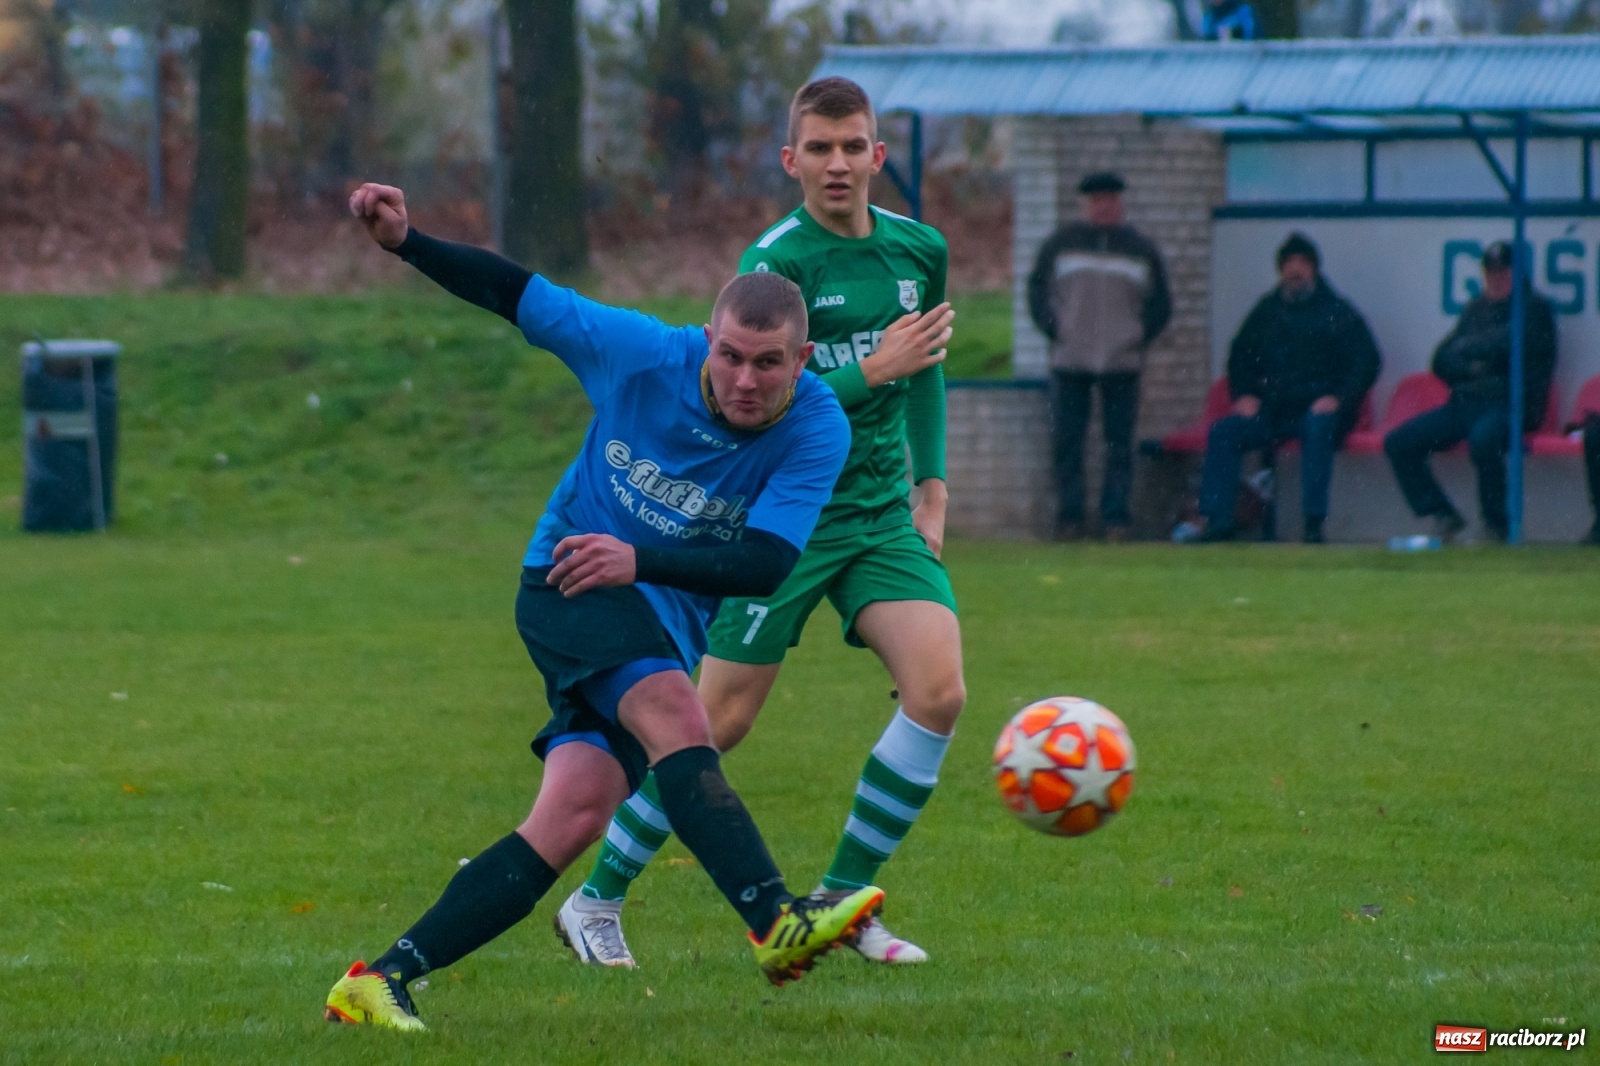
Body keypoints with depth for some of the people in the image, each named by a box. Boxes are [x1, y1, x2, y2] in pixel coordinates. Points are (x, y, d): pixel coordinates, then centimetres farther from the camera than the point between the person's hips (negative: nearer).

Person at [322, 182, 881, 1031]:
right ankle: (777, 924, -46)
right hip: (566, 585, -3)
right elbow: (517, 294, 1)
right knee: (673, 714, -32)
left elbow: (765, 564, -22)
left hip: (665, 622, 3)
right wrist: (405, 242, -7)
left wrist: (641, 560, -34)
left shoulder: (816, 432, -12)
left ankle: (382, 982, -10)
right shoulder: (643, 354, -12)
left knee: (575, 817, -12)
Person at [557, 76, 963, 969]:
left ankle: (845, 901, 1)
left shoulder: (920, 251, 6)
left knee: (939, 691, -13)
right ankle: (598, 902, 14)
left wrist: (932, 486, 16)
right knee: (718, 723, -3)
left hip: (882, 514, 5)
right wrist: (875, 368, -21)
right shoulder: (774, 264, -13)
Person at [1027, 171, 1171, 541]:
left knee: (1119, 443, -3)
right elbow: (1038, 289, 11)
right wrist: (1054, 329, -1)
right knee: (1068, 442, -1)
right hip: (1070, 360, 0)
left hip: (1122, 362, 0)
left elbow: (1160, 303, 13)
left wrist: (1139, 336, 1)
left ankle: (1116, 517, -1)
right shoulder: (1060, 243, 7)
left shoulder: (1141, 248, 9)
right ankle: (1069, 518, 4)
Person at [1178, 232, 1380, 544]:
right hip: (1274, 409, 4)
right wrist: (1244, 395, 8)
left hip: (1319, 407, -4)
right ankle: (1215, 520, -21)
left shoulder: (1337, 313, 5)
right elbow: (1240, 356, 27)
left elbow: (1367, 362, -2)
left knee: (1317, 428, -38)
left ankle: (1314, 523, -39)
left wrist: (1338, 398, -15)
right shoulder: (1267, 311, 19)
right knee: (1223, 433, -18)